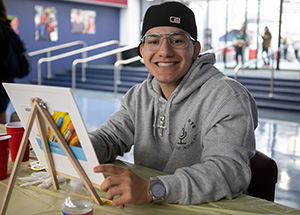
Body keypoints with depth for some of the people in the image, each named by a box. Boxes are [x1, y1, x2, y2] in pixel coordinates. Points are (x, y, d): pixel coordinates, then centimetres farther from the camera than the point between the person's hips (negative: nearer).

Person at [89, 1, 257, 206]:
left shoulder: (227, 98, -16)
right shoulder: (139, 96, 7)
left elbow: (231, 170, -28)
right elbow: (109, 138, 5)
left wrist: (151, 189, -39)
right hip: (145, 208, 5)